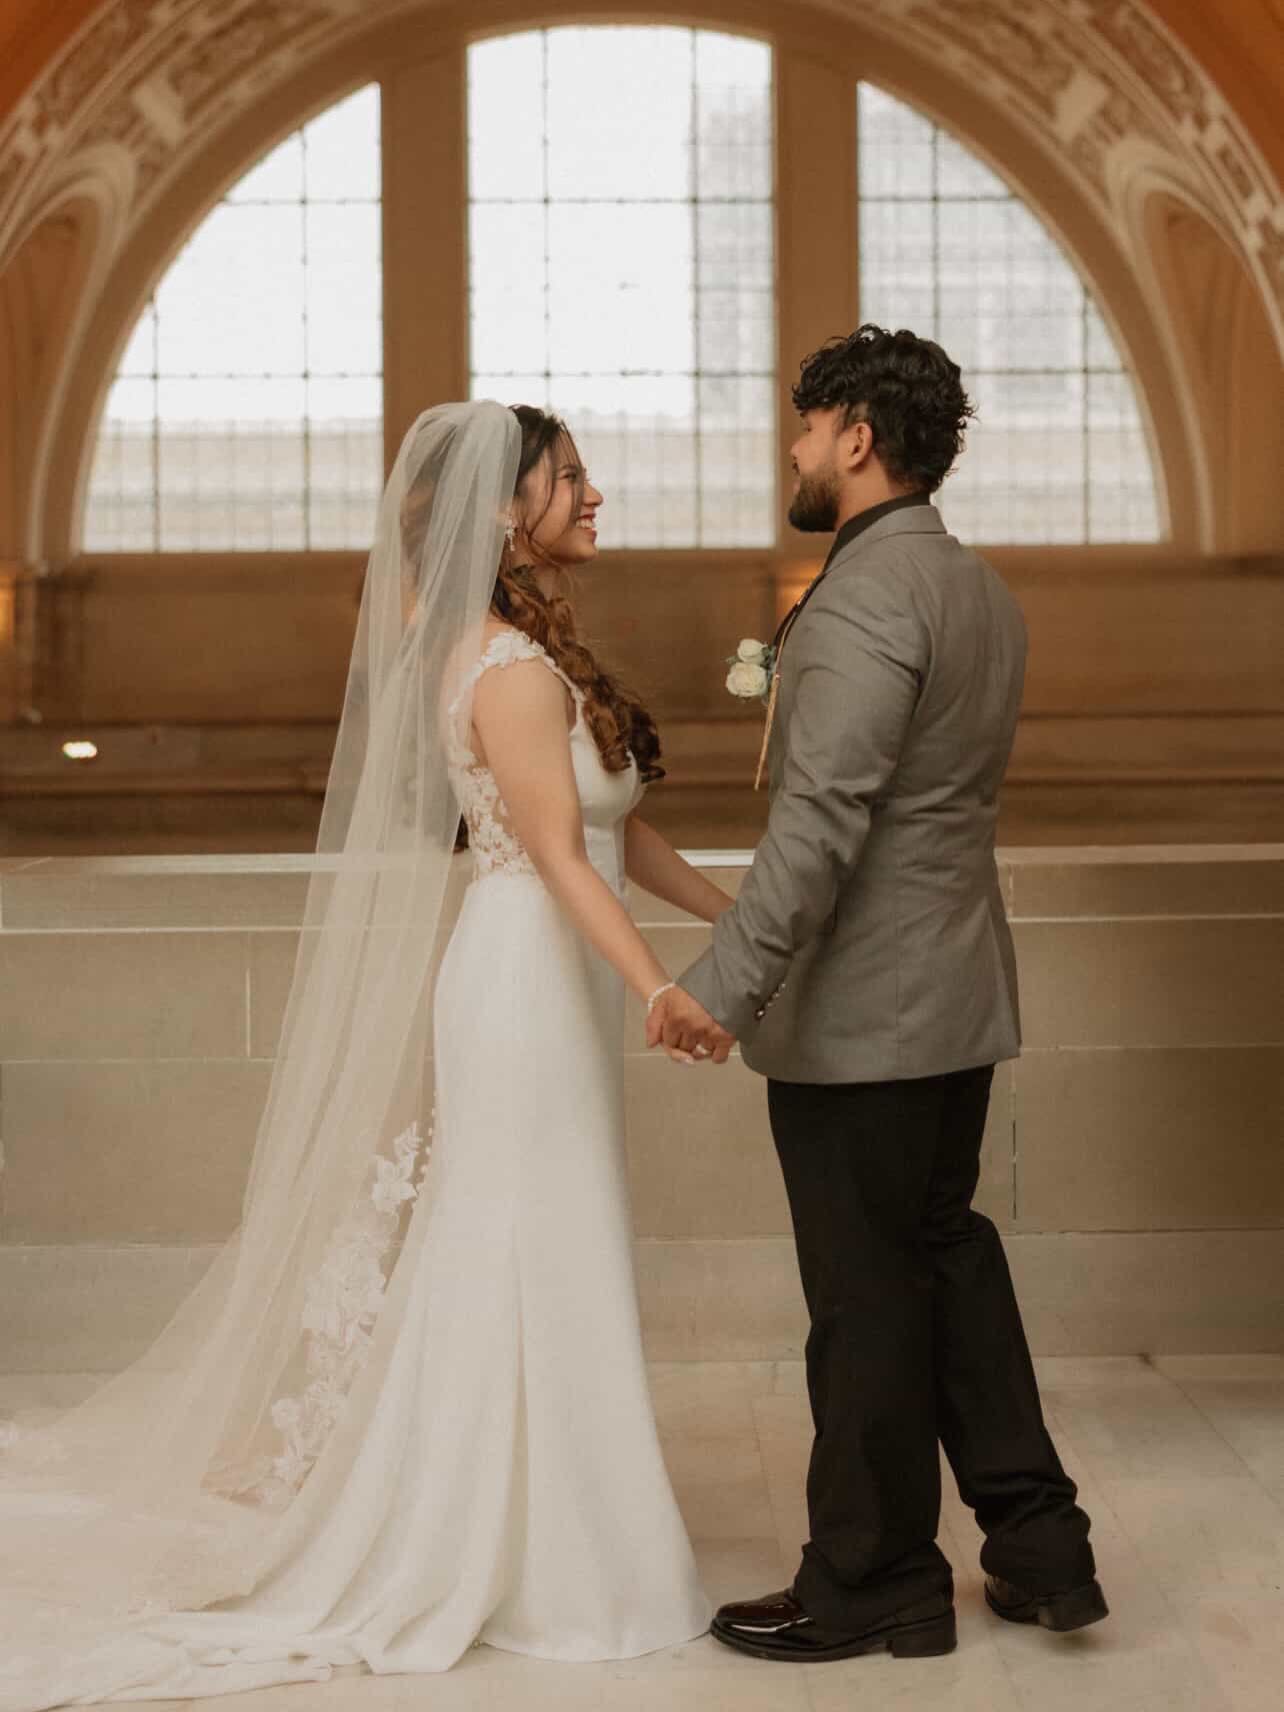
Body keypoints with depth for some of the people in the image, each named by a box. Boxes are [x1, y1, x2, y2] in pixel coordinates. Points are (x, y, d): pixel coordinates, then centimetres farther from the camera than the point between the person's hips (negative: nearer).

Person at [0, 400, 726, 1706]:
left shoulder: (537, 652, 12)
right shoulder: (513, 672, -18)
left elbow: (613, 827, 14)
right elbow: (559, 855, -23)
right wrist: (660, 988, -29)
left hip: (552, 985, 10)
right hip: (527, 984, -10)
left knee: (502, 1269, 16)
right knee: (527, 1268, -1)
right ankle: (533, 1567, 10)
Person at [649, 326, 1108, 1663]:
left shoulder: (863, 599, -20)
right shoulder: (981, 591, 11)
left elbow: (821, 820, -27)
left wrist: (724, 982, -27)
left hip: (856, 1012, -9)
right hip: (955, 996, 9)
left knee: (867, 1297, 3)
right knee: (947, 1250, 19)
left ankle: (872, 1584, 17)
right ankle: (1034, 1534, 23)